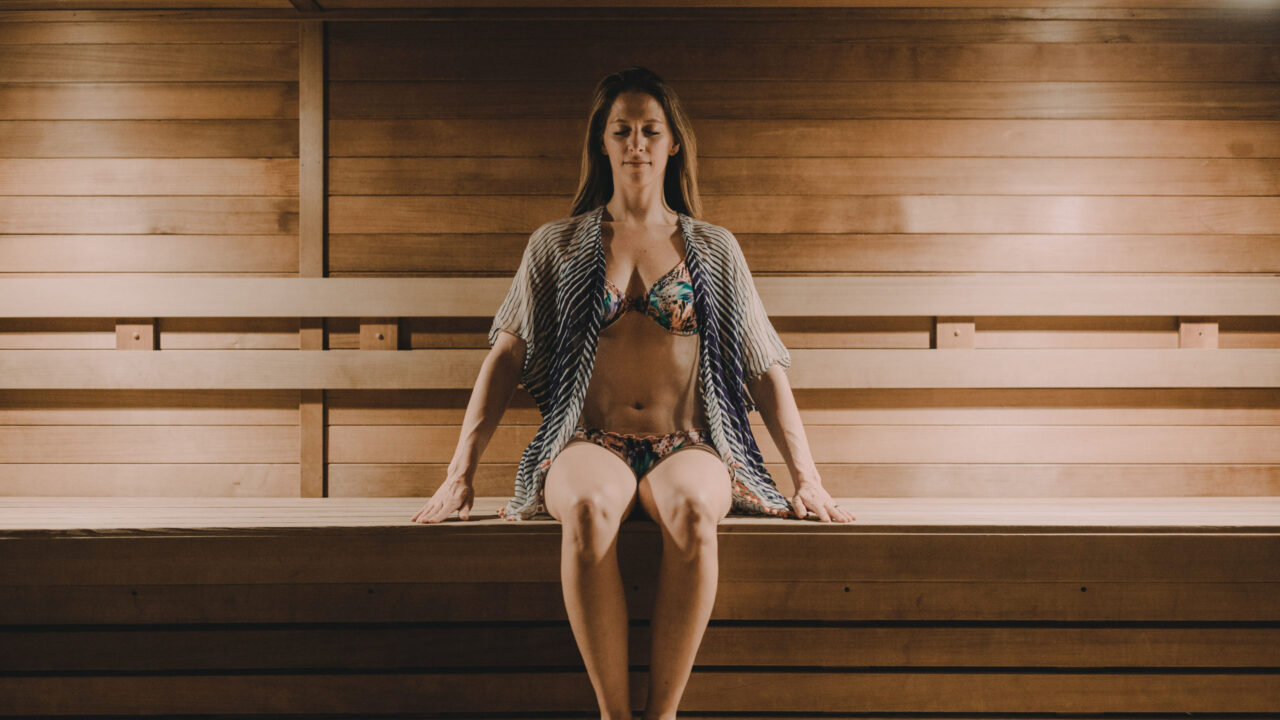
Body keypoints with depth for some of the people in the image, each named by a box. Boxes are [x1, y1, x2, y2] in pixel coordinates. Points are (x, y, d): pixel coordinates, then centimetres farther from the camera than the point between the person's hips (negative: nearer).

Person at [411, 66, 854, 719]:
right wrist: (460, 473, 0)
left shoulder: (715, 248, 15)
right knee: (589, 508, -37)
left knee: (692, 509, -37)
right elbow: (506, 355, 10)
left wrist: (806, 479, 5)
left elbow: (765, 369, 13)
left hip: (687, 446, 0)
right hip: (590, 444, 0)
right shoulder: (556, 245, 15)